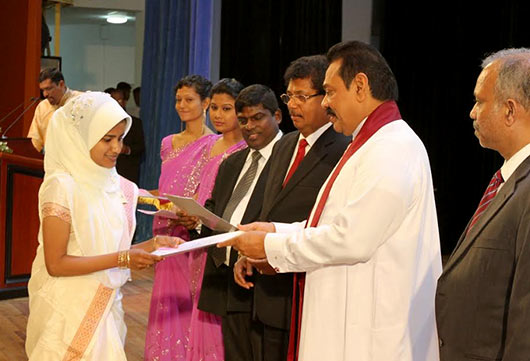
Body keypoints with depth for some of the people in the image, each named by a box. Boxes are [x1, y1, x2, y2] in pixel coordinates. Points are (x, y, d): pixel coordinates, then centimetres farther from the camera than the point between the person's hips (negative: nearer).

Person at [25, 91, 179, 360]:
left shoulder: (115, 185, 5)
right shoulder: (62, 186, -15)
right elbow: (55, 264, -17)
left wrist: (152, 245, -5)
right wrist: (121, 259, -21)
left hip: (106, 305, 6)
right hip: (70, 310, -6)